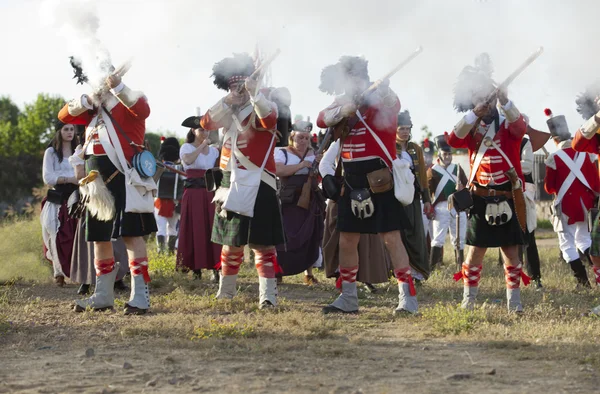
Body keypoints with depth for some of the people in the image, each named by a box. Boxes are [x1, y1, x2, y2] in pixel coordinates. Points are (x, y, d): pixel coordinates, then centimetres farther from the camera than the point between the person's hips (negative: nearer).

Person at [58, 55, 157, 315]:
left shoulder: (126, 103, -1)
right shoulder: (93, 109, 20)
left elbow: (143, 110, -22)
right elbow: (65, 116, 12)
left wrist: (118, 87, -31)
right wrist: (88, 99, -2)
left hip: (124, 180, -8)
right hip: (99, 183, 8)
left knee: (132, 233, -10)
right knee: (99, 236, 11)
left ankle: (140, 295, -12)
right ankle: (103, 295, 19)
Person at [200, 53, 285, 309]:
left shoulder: (262, 105, -3)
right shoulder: (230, 110, 15)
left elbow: (269, 119, -26)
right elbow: (207, 123, 0)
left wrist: (254, 91, -34)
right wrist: (229, 100, -12)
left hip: (256, 186, -6)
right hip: (231, 184, 6)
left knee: (261, 242, -9)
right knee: (231, 241, 16)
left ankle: (268, 295, -12)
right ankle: (226, 290, 28)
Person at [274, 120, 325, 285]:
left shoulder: (314, 154, 14)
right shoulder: (282, 152, 3)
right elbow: (277, 171, -15)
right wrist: (301, 165, -15)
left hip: (311, 202, 4)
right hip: (289, 202, -4)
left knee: (311, 238, 3)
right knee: (284, 238, -9)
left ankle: (308, 273, 12)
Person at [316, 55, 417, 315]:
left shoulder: (383, 100, -5)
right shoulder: (344, 102, 14)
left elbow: (388, 103, -28)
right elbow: (322, 119, -1)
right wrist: (341, 111, -20)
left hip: (379, 181, -7)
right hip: (351, 183, 7)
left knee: (391, 238, -8)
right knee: (347, 240, 9)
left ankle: (408, 298, -6)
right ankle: (348, 299, 19)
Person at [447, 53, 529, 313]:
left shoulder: (508, 126, 2)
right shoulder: (472, 129, 6)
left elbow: (519, 126, -22)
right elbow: (454, 140, -14)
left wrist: (505, 102, -39)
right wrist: (474, 114, -26)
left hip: (508, 201, 0)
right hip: (481, 201, 1)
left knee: (511, 252, 3)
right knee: (475, 252, 1)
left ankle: (514, 301, 10)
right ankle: (468, 301, 6)